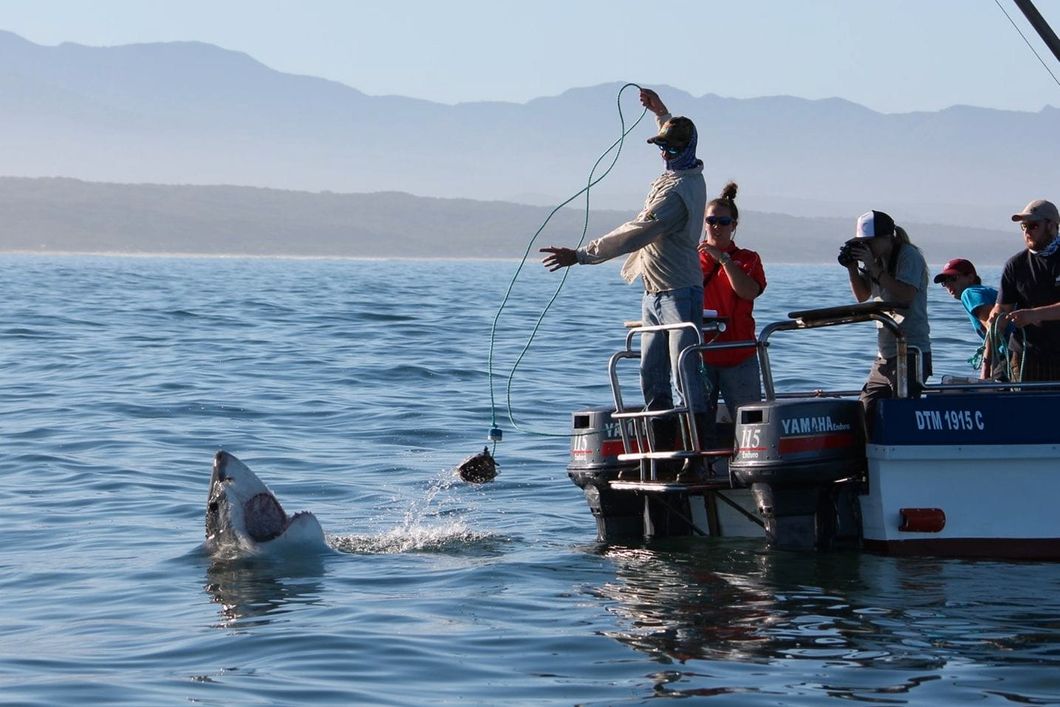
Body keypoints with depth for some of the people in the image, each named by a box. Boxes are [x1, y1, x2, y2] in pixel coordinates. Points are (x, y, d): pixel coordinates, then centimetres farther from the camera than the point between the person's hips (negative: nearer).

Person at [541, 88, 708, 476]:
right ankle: (662, 452, 7)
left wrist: (580, 255, -28)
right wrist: (660, 111, 40)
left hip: (678, 294, -11)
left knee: (686, 372, -14)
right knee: (652, 377, 6)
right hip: (655, 295, 11)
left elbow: (634, 235, -27)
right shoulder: (691, 174, 11)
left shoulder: (675, 192, -20)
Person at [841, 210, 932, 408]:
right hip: (884, 355, 9)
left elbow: (906, 295, -21)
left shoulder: (909, 256, -8)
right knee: (865, 411, 5)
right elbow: (862, 296, 21)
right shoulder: (878, 259, 14)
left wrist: (873, 267, -18)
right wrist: (852, 267, 5)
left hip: (910, 353, -9)